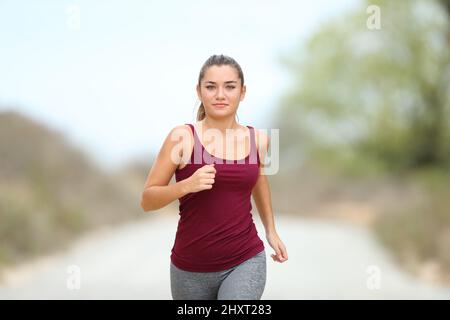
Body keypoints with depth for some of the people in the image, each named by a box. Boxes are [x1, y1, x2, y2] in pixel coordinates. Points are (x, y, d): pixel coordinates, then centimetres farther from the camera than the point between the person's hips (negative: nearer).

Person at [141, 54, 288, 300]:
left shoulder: (258, 139, 0)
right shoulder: (183, 137, -9)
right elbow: (147, 201, -7)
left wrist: (271, 231, 29)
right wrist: (186, 185, -24)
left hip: (245, 262, 1)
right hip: (191, 268, -1)